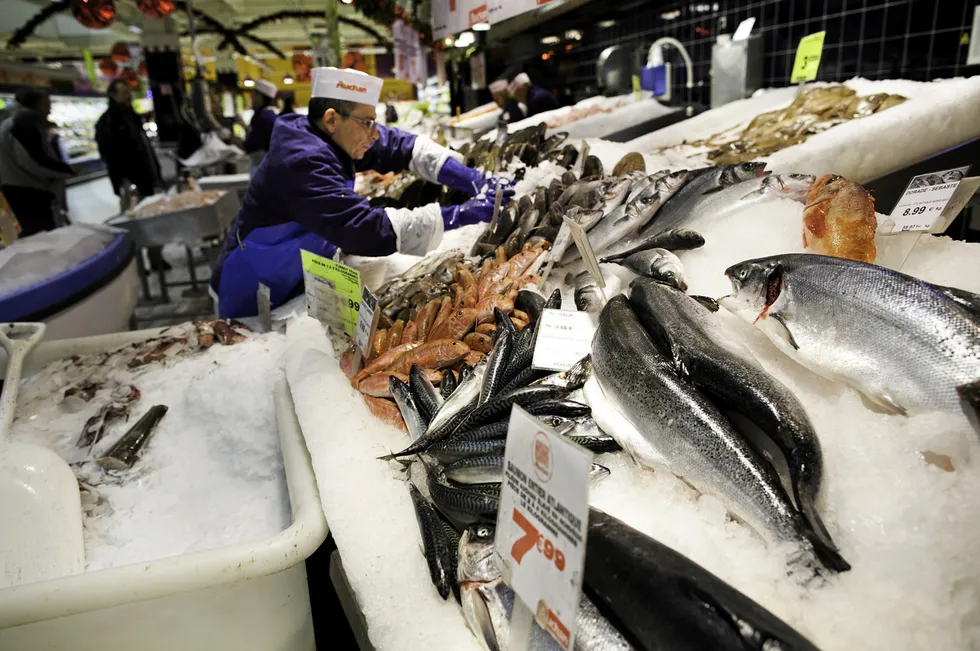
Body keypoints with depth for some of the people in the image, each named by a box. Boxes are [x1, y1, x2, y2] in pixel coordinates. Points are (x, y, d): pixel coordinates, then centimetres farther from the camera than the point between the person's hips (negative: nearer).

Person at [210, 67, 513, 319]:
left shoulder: (336, 137, -6)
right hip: (256, 301, -8)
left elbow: (404, 146, -5)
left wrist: (472, 180, -18)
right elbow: (365, 229, -40)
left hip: (301, 284, 8)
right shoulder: (302, 163, -32)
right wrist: (458, 215, -37)